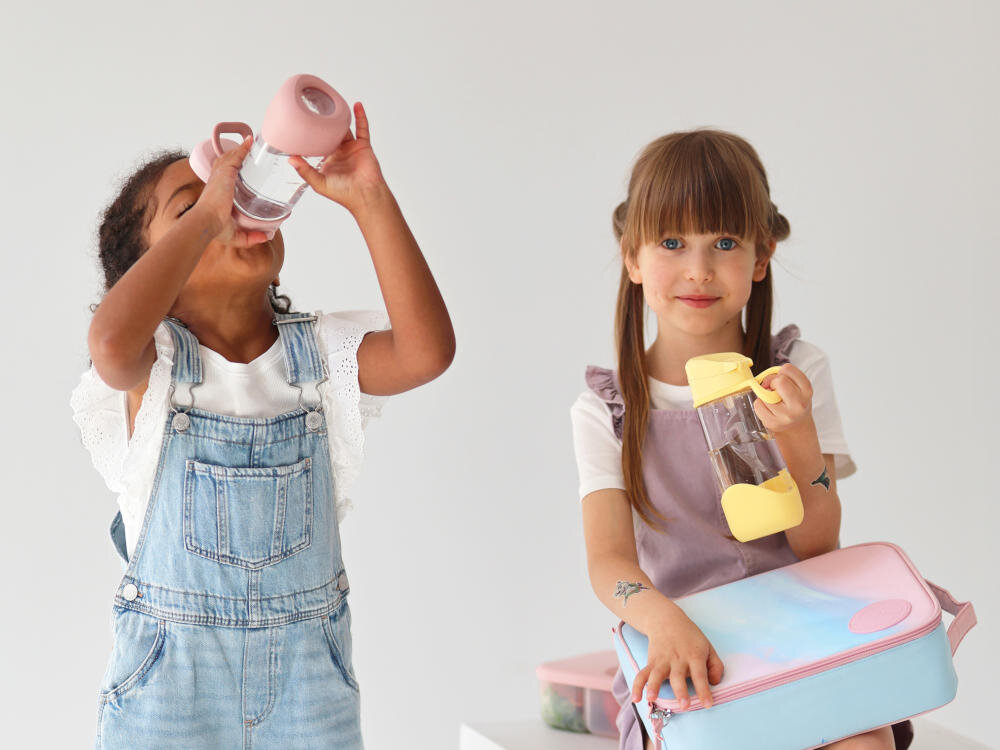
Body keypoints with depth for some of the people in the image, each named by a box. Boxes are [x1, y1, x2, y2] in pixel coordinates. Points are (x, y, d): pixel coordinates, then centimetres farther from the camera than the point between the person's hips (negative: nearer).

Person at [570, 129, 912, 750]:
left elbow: (818, 548, 0)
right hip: (683, 654, -1)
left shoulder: (796, 372, 4)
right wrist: (665, 621, -35)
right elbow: (608, 561, -12)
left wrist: (796, 436, -19)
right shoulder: (605, 411, 0)